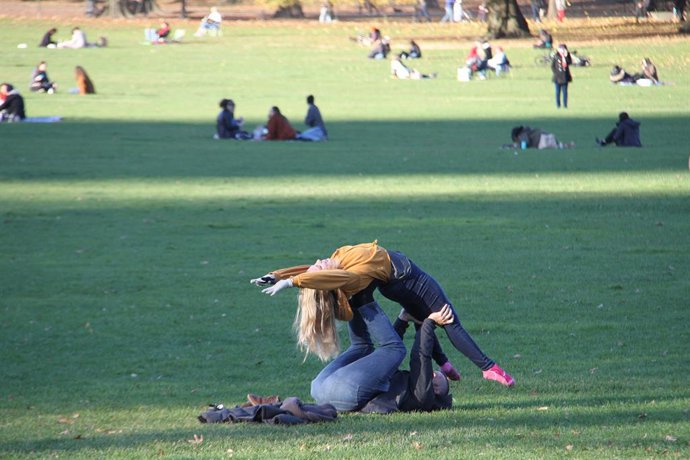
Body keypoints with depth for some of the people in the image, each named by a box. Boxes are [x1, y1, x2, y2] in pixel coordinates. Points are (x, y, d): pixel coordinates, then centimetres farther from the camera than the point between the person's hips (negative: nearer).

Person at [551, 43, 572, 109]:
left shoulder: (567, 56, 6)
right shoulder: (555, 56, -3)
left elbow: (570, 62, -11)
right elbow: (552, 66, -2)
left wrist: (566, 56, -18)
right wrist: (555, 73, -11)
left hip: (565, 77, 3)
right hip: (558, 78, -3)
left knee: (565, 92, 5)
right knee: (558, 92, 2)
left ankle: (565, 105, 10)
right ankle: (558, 105, 7)